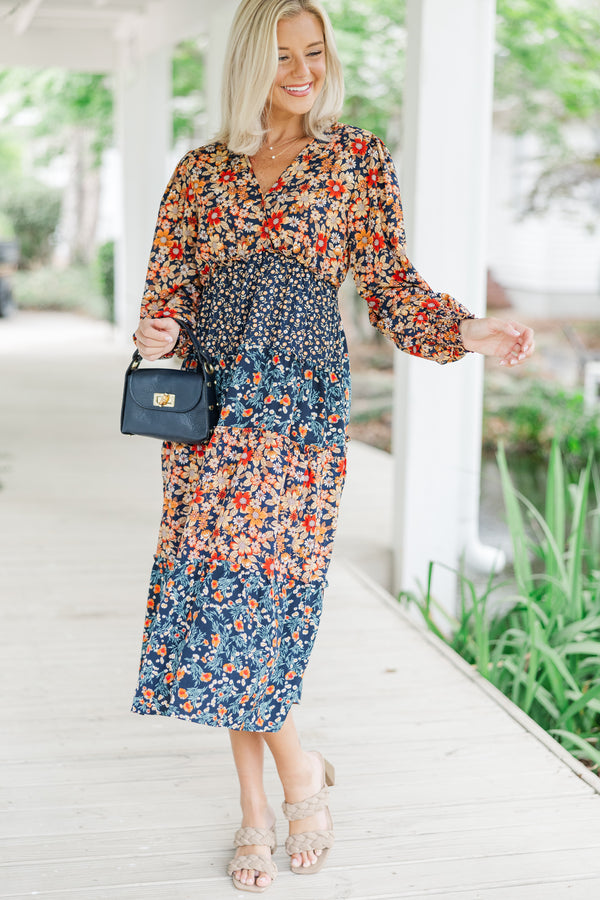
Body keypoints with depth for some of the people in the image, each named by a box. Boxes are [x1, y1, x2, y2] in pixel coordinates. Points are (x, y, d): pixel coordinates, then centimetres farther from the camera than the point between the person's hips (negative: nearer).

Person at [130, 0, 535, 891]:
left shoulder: (360, 159, 8)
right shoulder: (201, 171, 14)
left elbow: (391, 287, 4)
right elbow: (169, 284, 14)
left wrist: (466, 331, -13)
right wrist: (155, 330, -9)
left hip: (298, 392, -3)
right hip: (210, 395, 3)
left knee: (243, 583, -11)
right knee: (235, 589, 2)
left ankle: (288, 780, 11)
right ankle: (284, 784, 16)